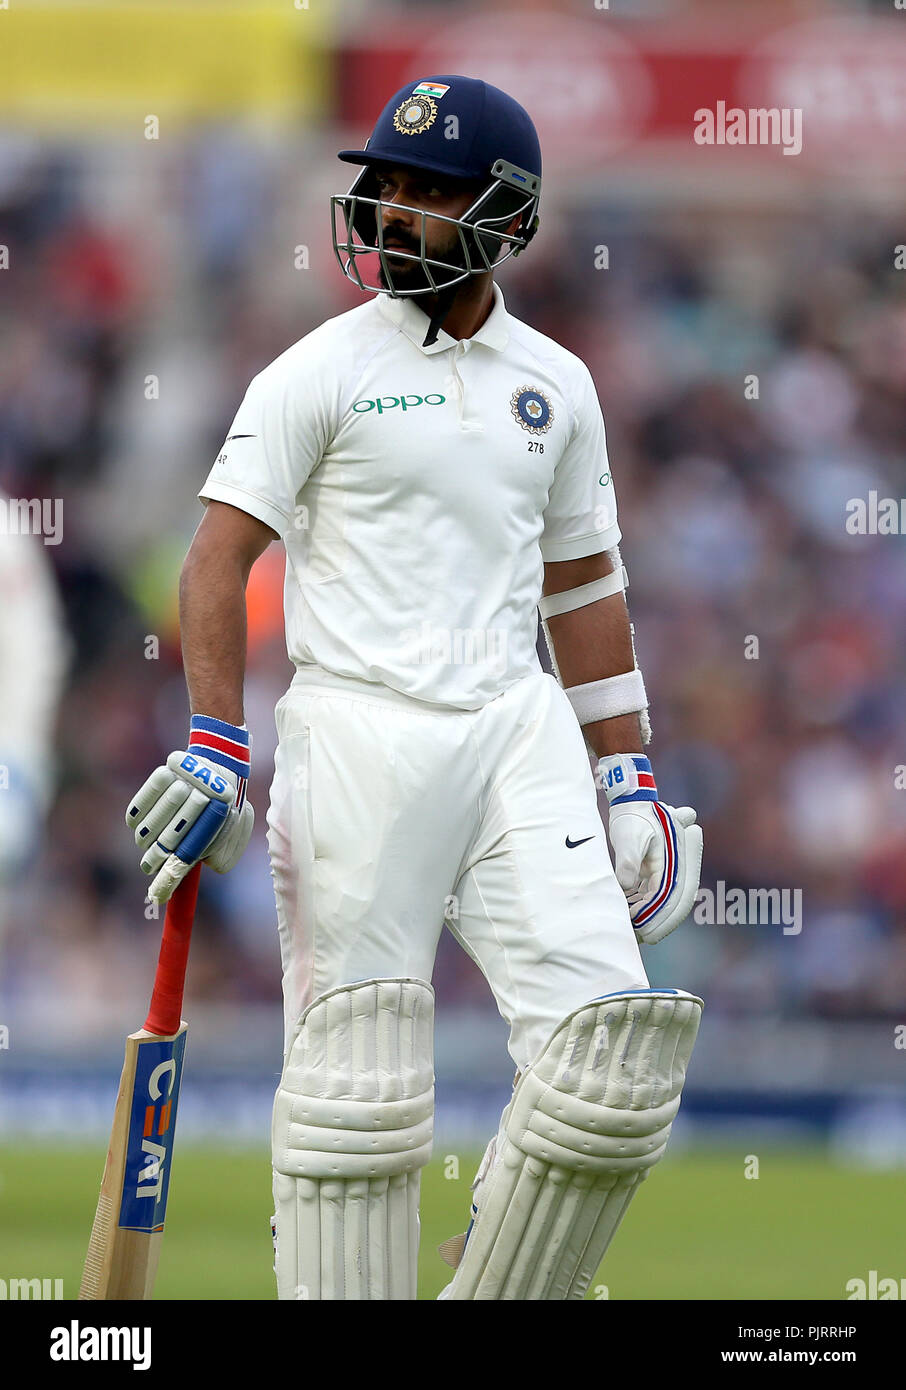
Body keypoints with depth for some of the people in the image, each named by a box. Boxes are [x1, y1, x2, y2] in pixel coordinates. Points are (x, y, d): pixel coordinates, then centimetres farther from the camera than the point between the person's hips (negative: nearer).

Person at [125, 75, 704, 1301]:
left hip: (519, 734, 4)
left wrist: (626, 769, 16)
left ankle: (504, 1284, 6)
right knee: (358, 1080, -4)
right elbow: (220, 555, -5)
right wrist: (213, 749, -15)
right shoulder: (320, 371, -1)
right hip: (359, 731, -4)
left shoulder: (556, 386, 13)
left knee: (608, 1048, -9)